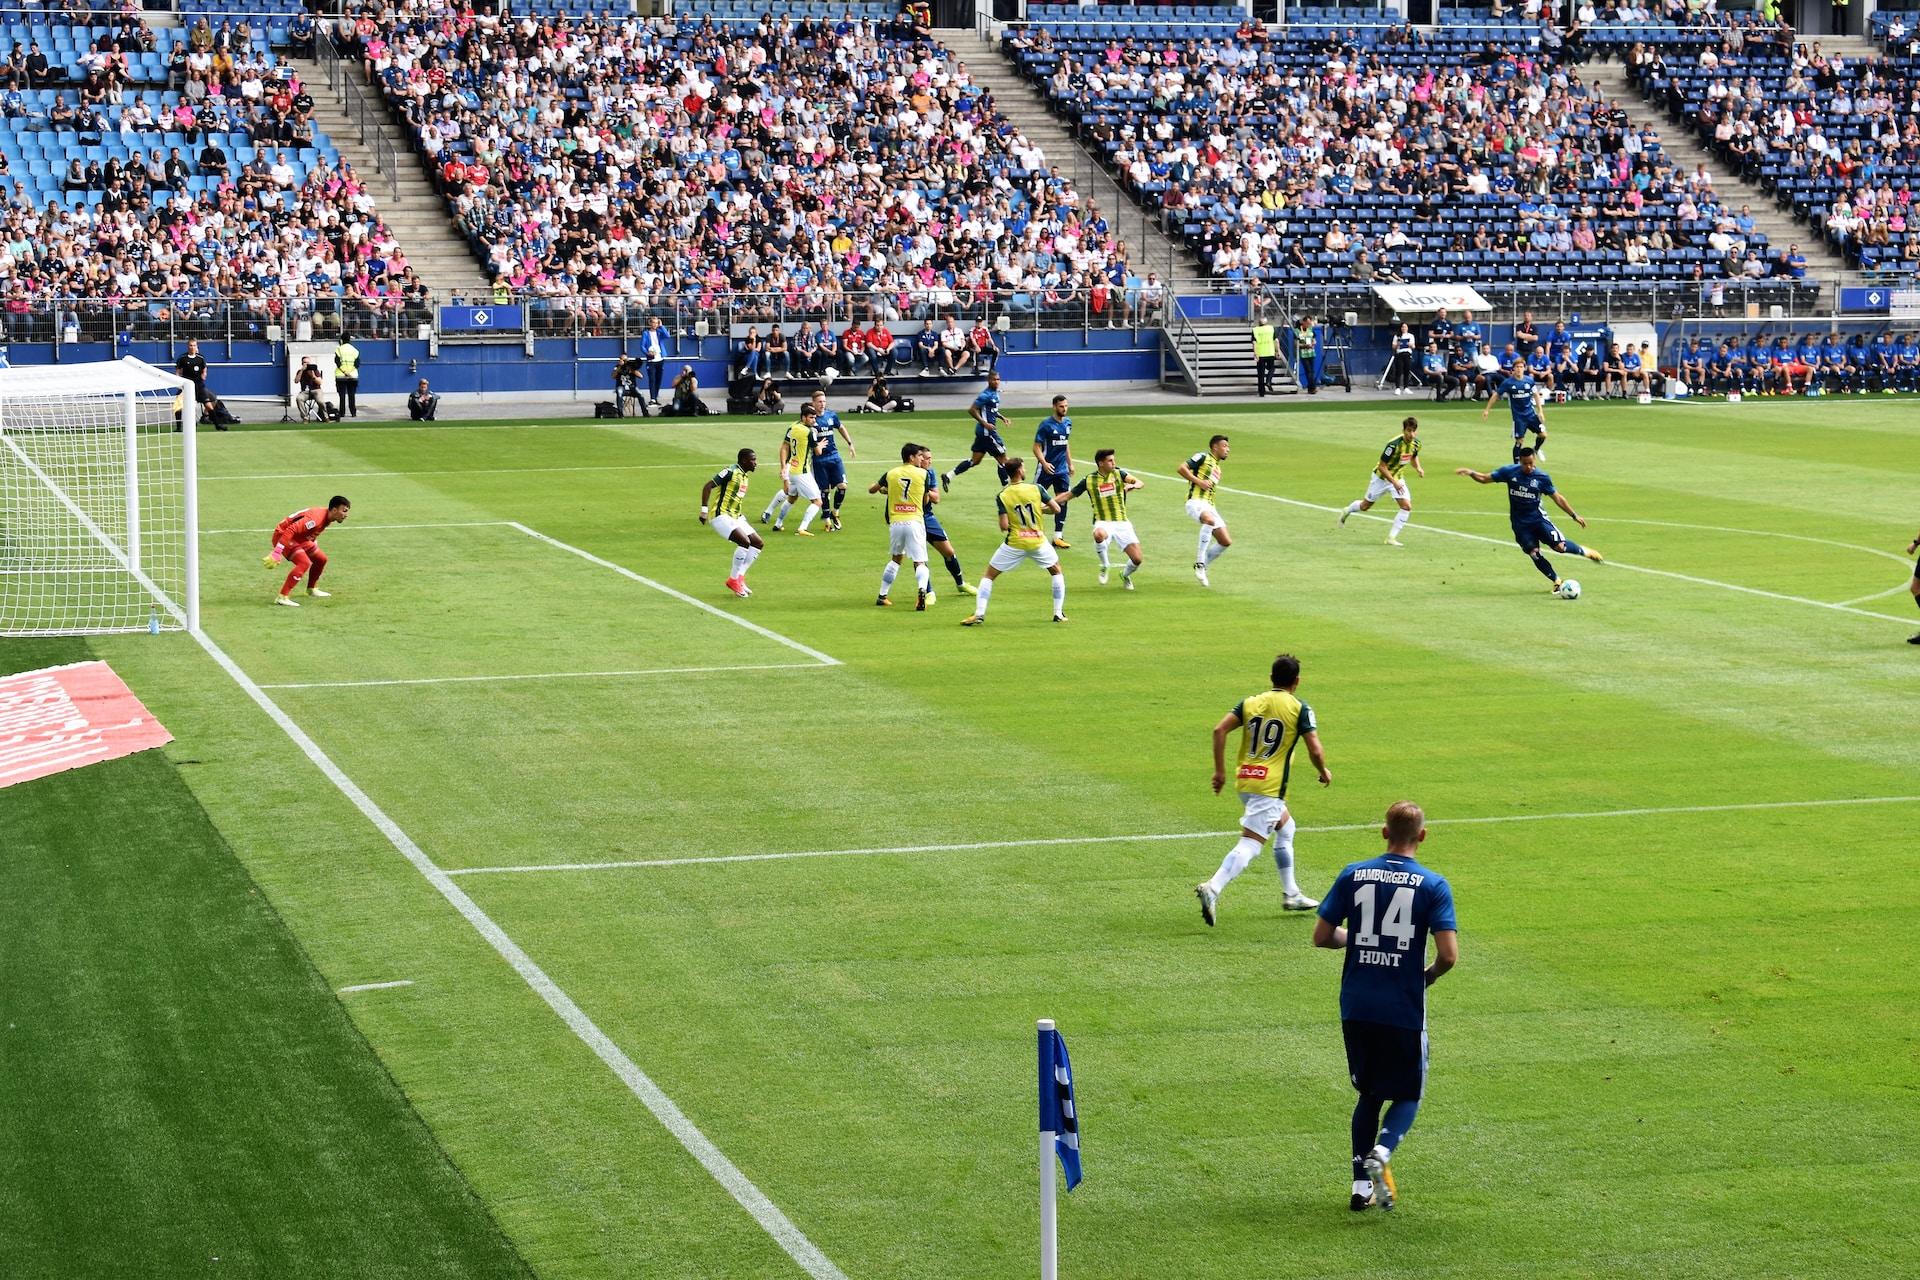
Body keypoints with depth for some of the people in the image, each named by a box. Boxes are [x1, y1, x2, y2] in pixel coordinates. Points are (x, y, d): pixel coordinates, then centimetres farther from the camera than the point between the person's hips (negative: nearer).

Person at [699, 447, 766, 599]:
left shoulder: (745, 475, 13)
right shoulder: (731, 472, -14)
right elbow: (708, 486, -16)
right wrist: (704, 510, -20)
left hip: (736, 517, 10)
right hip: (721, 516, -10)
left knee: (759, 544, 5)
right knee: (745, 541, -25)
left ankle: (739, 576, 8)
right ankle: (734, 579, -12)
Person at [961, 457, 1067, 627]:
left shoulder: (1002, 496, -8)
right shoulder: (1036, 489, -6)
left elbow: (1004, 526, -14)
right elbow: (1056, 508, 0)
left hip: (1014, 544, -1)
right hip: (1037, 542, 1)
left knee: (988, 576, 12)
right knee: (1056, 572, 24)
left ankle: (979, 614, 2)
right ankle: (1059, 613, 20)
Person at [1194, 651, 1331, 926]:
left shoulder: (1250, 703, 10)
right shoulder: (1300, 709, -3)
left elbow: (1219, 730, 0)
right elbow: (1315, 750, -9)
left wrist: (1220, 770, 5)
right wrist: (1324, 772, 11)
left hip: (1244, 780, 7)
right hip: (1270, 787, -7)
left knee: (1285, 827, 27)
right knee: (1250, 844, -12)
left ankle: (1291, 895, 32)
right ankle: (1213, 888, -32)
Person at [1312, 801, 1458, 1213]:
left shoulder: (1352, 875, -1)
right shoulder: (1433, 886, -8)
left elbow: (1322, 937, 0)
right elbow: (1449, 954, -14)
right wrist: (1431, 974, 7)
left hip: (1356, 1008, 3)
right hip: (1404, 1011, -3)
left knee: (1369, 1093, 19)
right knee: (1408, 1095, 15)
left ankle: (1361, 1185, 11)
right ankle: (1382, 1152, -13)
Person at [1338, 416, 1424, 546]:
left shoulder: (1416, 443, -11)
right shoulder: (1394, 444, -33)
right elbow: (1382, 467, -27)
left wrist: (1418, 468, -7)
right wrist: (1394, 483, -34)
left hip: (1397, 479, 5)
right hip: (1381, 478, -5)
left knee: (1407, 506, -14)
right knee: (1365, 506, 13)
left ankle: (1391, 538, -7)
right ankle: (1348, 510, 47)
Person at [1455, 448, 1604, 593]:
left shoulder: (1542, 477, -6)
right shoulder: (1509, 472, -5)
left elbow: (1557, 497, 3)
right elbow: (1484, 478, 2)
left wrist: (1574, 515, 4)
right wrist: (1470, 472, -17)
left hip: (1538, 519, -1)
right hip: (1520, 524, 1)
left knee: (1560, 546, -17)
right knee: (1534, 554, -6)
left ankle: (1584, 551, 12)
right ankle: (1556, 581, 12)